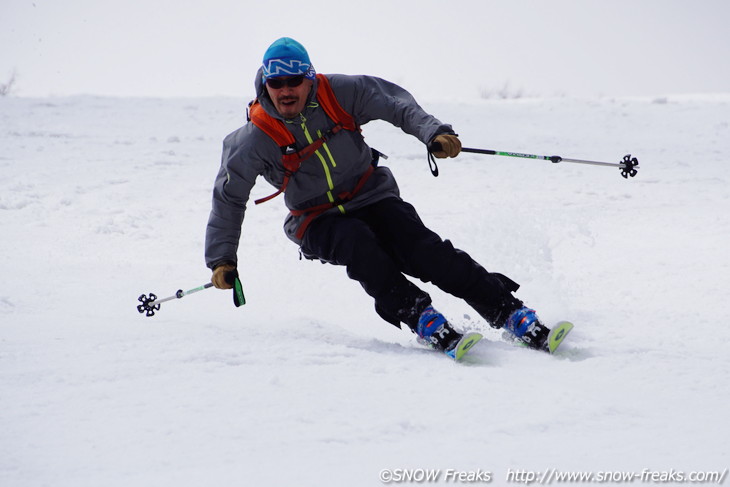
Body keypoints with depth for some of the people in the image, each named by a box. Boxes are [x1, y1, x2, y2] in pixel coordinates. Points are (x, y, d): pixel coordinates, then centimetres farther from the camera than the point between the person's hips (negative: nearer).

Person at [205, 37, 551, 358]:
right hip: (317, 222, -1)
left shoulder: (338, 93, -12)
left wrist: (432, 132, -22)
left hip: (373, 198, 1)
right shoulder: (255, 139, -14)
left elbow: (394, 102, -5)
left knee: (426, 251, -20)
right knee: (356, 240, -35)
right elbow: (229, 198, -5)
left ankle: (510, 312, -18)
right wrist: (221, 259, -8)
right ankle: (419, 317, -33)